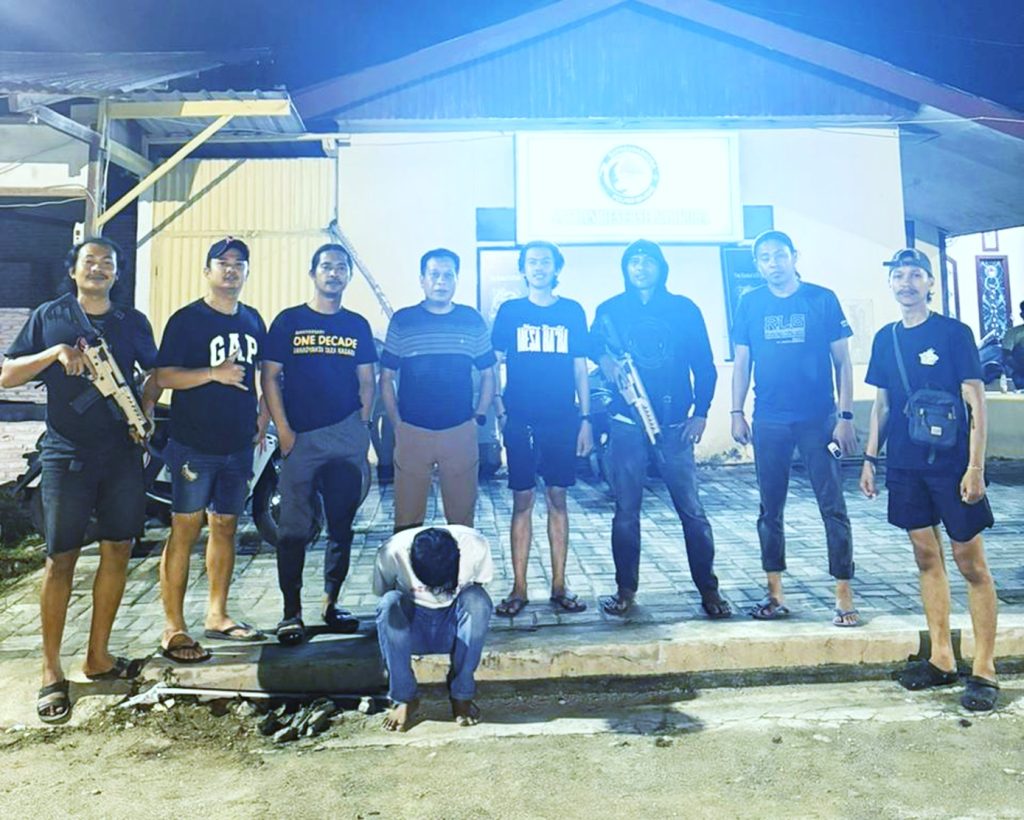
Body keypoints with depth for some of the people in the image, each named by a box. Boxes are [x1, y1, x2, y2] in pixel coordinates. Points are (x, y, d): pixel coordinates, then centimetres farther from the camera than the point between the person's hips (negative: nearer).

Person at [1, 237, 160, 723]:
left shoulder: (133, 322, 9)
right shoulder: (49, 317, 3)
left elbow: (156, 370, 21)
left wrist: (148, 401, 3)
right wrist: (55, 352, -15)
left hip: (123, 453, 3)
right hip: (66, 455, -3)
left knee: (118, 551, 6)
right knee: (61, 558, -1)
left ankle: (98, 656, 21)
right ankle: (51, 671, 12)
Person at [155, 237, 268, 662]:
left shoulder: (252, 321, 12)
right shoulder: (186, 320, -5)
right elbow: (164, 376, -11)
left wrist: (264, 416, 10)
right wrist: (214, 373, -23)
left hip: (238, 444, 6)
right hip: (194, 444, -6)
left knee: (226, 527, 13)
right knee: (185, 530, -2)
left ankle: (217, 615, 25)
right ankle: (173, 629, 6)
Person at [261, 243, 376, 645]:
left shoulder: (357, 325, 12)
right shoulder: (288, 321, 4)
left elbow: (367, 381, 13)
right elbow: (269, 376, 1)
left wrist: (362, 425, 1)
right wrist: (283, 430, -7)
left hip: (347, 438, 3)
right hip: (301, 438, -2)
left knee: (341, 526, 8)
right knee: (294, 528, 0)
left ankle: (331, 604, 22)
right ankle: (291, 612, 10)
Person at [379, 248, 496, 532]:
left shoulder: (472, 321, 5)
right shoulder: (402, 321, 2)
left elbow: (487, 375, 11)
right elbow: (386, 377, 6)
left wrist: (478, 418, 3)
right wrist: (397, 423, 0)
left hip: (460, 433, 1)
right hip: (411, 433, 0)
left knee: (462, 516, 10)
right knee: (407, 518, 7)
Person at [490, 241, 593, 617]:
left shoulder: (572, 311, 7)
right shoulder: (509, 311, 5)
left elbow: (580, 369, 8)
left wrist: (585, 419, 3)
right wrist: (500, 409, -5)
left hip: (561, 419, 1)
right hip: (520, 419, -1)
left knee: (557, 499, 6)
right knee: (522, 500, 3)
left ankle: (559, 586, 16)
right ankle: (519, 588, 11)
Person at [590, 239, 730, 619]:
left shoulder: (684, 309, 7)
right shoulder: (610, 310, 9)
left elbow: (704, 366, 7)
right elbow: (594, 345, 17)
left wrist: (700, 413, -2)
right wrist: (604, 361, -7)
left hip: (675, 424, -1)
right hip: (626, 423, 1)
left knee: (691, 509, -1)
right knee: (626, 510, 6)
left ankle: (709, 589, 12)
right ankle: (626, 588, 19)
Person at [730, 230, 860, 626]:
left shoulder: (822, 299, 0)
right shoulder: (750, 304, 6)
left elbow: (842, 361, 0)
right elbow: (741, 362, 8)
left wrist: (845, 415, -6)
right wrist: (736, 413, 1)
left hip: (818, 418, -2)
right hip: (768, 420, 2)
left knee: (832, 506, -1)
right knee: (770, 507, 8)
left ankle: (844, 593, 9)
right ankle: (775, 591, 20)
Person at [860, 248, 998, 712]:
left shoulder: (954, 333, -6)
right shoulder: (885, 339, 8)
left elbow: (976, 403, -8)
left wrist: (975, 467, -14)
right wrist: (870, 457, 9)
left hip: (951, 464, -5)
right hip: (905, 466, 5)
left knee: (970, 563, 2)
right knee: (927, 558, 11)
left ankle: (984, 670, 12)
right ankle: (941, 660, 22)